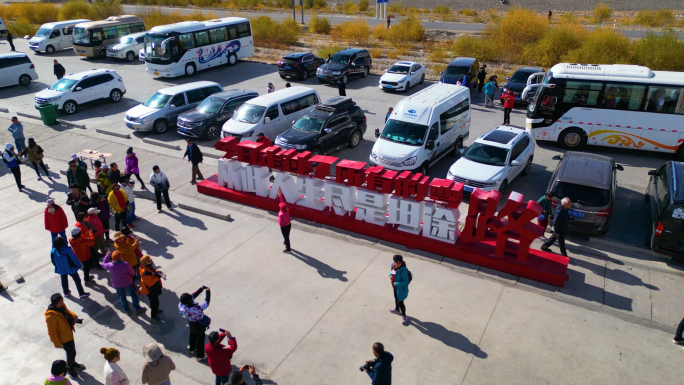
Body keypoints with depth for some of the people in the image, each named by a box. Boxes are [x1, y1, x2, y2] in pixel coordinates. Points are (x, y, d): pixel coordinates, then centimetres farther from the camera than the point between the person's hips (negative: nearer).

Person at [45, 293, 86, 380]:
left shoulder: (61, 305, -13)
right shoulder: (51, 316, -36)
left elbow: (67, 311, 10)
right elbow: (52, 331, -27)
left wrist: (73, 315, -12)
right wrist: (57, 343, -18)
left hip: (68, 332, 8)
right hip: (63, 337, -8)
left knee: (72, 350, 27)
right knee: (71, 352, 9)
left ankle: (73, 363, 54)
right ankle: (69, 368, 37)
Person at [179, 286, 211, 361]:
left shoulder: (181, 306, -28)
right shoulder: (197, 309, -46)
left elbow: (193, 295, -18)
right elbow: (206, 303, -33)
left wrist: (201, 289, -20)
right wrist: (208, 291, -23)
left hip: (191, 323, 5)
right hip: (199, 325, -5)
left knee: (192, 335, 32)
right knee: (200, 339, 19)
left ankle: (192, 350, 57)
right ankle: (200, 356, 38)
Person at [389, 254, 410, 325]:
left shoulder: (403, 270, -36)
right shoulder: (393, 265, -14)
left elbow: (406, 281, -27)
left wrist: (397, 284, -26)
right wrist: (390, 275, -12)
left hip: (401, 288, -8)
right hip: (395, 287, 8)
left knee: (400, 302, 7)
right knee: (396, 298, 31)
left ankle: (404, 316, 31)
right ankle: (397, 309, 59)